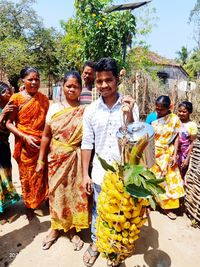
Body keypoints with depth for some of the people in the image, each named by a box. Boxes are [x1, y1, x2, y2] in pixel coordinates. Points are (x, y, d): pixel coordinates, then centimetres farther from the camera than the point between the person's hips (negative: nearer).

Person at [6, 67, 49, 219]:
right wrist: (25, 137, -19)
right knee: (27, 175, 12)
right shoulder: (16, 98, -8)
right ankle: (29, 206, 33)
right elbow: (9, 123, -8)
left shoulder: (43, 99, 3)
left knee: (40, 174, 14)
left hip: (42, 143, 3)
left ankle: (37, 204, 37)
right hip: (25, 145, -3)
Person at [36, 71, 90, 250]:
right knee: (57, 192, 14)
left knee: (75, 192, 10)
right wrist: (41, 160, 4)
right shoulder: (54, 108, 1)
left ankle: (73, 229, 33)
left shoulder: (85, 110, -5)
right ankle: (56, 227, 36)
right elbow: (46, 136, 4)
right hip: (56, 158, 2)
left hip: (76, 159, -1)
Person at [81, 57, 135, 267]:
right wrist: (85, 174, -1)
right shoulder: (91, 110, -4)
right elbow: (87, 143, -1)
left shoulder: (128, 106, -7)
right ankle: (96, 242, 45)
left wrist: (129, 112, -23)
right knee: (98, 210, 19)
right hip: (100, 172, 1)